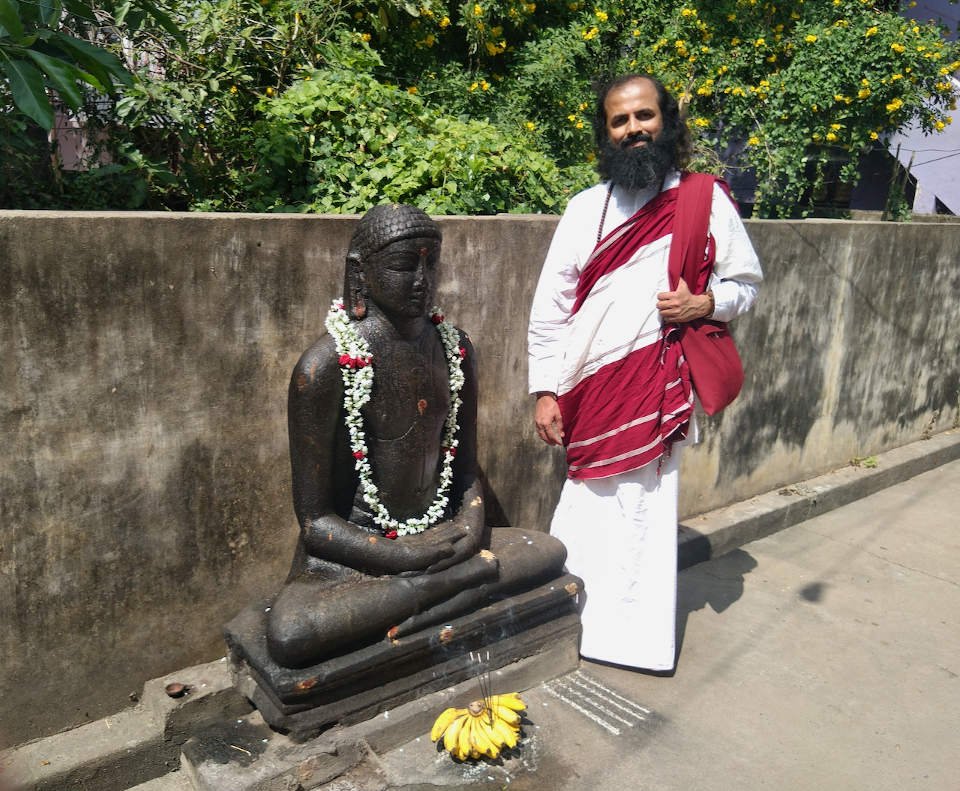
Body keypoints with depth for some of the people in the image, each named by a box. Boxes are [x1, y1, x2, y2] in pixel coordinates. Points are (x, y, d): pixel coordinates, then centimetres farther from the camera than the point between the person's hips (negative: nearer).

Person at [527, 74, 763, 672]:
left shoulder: (707, 201, 5)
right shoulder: (586, 207, 7)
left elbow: (747, 284, 13)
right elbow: (550, 304, 5)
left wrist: (704, 303, -10)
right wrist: (545, 391, 0)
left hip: (660, 387, -1)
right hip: (588, 391, 1)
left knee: (647, 507, 3)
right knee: (586, 508, 6)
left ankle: (641, 636, 20)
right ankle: (575, 617, 23)